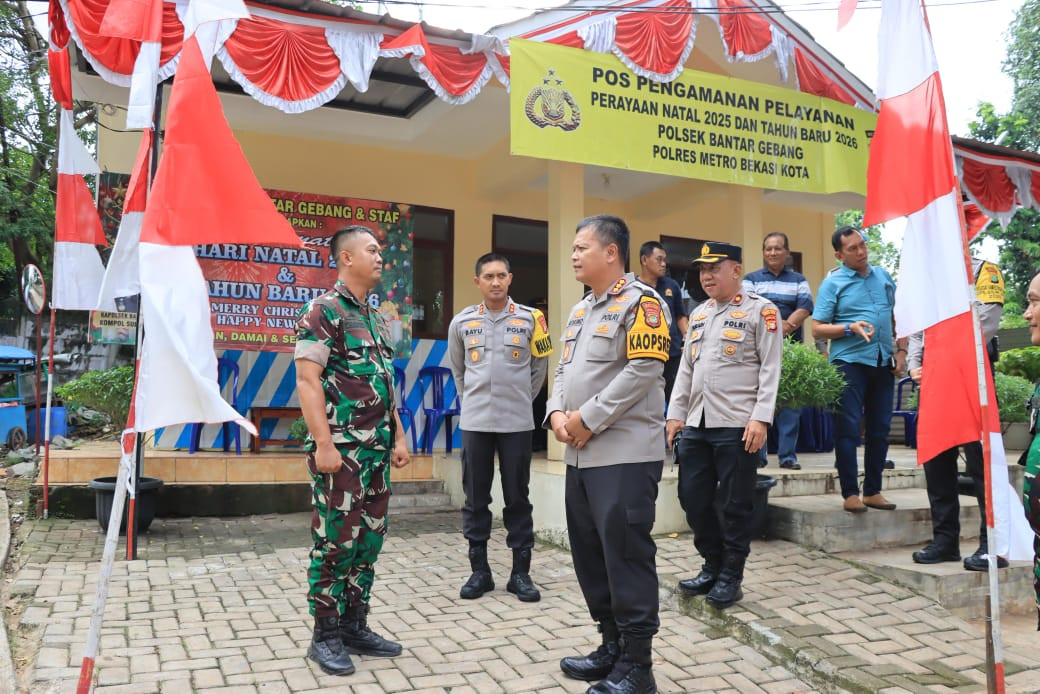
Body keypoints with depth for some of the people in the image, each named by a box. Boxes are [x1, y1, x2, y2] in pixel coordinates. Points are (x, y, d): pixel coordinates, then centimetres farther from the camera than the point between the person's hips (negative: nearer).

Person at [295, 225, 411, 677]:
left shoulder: (376, 318, 16)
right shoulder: (323, 311, -9)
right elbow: (307, 380, -16)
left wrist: (398, 437, 16)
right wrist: (323, 444, -21)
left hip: (376, 449, 8)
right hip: (340, 448, -8)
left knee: (369, 540, 12)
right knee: (336, 542, 0)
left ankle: (355, 626, 24)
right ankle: (326, 635, 13)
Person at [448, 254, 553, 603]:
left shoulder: (530, 319, -1)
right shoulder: (462, 322, 2)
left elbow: (539, 368, 10)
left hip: (517, 422, -1)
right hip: (475, 423, 1)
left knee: (517, 498, 4)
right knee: (476, 498, 6)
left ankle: (521, 572, 14)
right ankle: (479, 570, 18)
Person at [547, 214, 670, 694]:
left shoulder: (640, 302, -9)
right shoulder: (579, 311, 18)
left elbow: (643, 371, -18)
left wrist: (588, 418, -16)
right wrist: (557, 413, -1)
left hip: (625, 455, -9)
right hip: (581, 455, 9)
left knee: (626, 557, -3)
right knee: (589, 555, 14)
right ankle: (612, 646, 28)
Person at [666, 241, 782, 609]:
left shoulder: (761, 311, -2)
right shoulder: (699, 314, 17)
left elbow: (770, 369, -8)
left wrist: (760, 418, -15)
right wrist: (676, 413, 12)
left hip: (737, 426, -6)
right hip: (696, 424, 7)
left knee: (734, 505, 1)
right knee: (693, 498, 9)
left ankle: (731, 576, 16)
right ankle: (712, 567, 25)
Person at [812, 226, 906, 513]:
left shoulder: (883, 276, 13)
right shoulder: (832, 283, -2)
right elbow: (817, 328, -5)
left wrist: (901, 350, 7)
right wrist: (850, 329, -18)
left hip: (883, 362, 5)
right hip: (849, 361, -5)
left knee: (880, 429, 8)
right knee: (848, 428, -4)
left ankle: (873, 491, 19)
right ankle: (850, 493, 4)